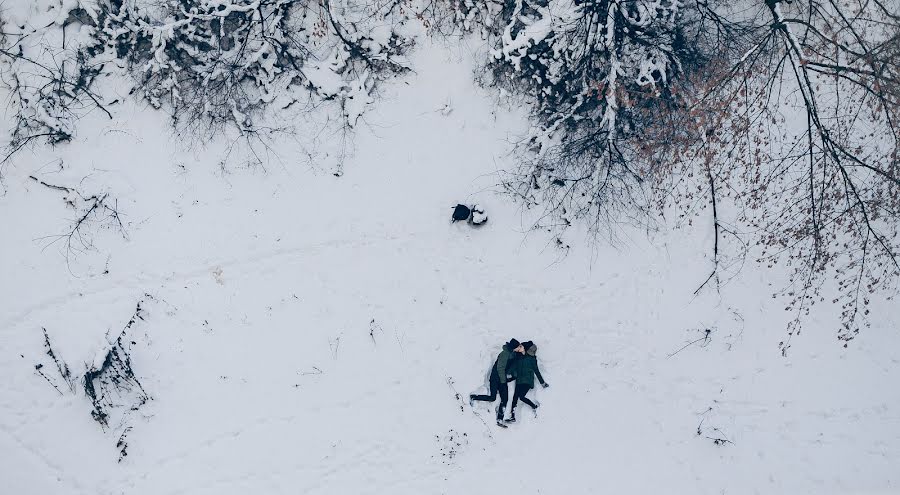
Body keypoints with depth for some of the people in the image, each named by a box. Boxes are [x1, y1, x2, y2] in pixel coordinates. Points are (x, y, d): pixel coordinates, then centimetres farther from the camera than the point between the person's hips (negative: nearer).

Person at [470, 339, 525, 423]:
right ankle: (473, 397, 10)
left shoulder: (513, 354, 7)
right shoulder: (505, 353, -18)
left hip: (502, 379, 8)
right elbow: (500, 368, -20)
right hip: (496, 378, -8)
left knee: (504, 400, 1)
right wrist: (503, 381, -17)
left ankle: (500, 419, 4)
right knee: (492, 398, -10)